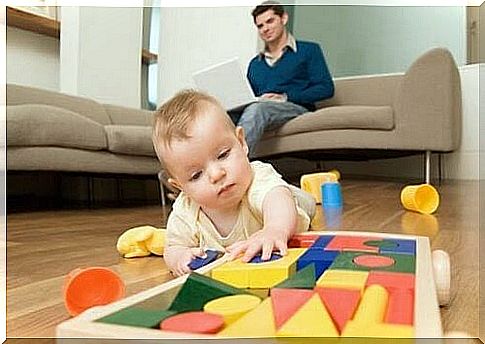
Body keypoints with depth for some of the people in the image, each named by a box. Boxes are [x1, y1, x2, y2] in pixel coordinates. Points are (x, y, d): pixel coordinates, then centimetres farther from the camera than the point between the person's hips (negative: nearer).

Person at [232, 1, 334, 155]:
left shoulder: (309, 50, 15)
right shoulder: (254, 64, 30)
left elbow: (326, 89, 2)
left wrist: (286, 97, -9)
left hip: (296, 108, -4)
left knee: (256, 109, -38)